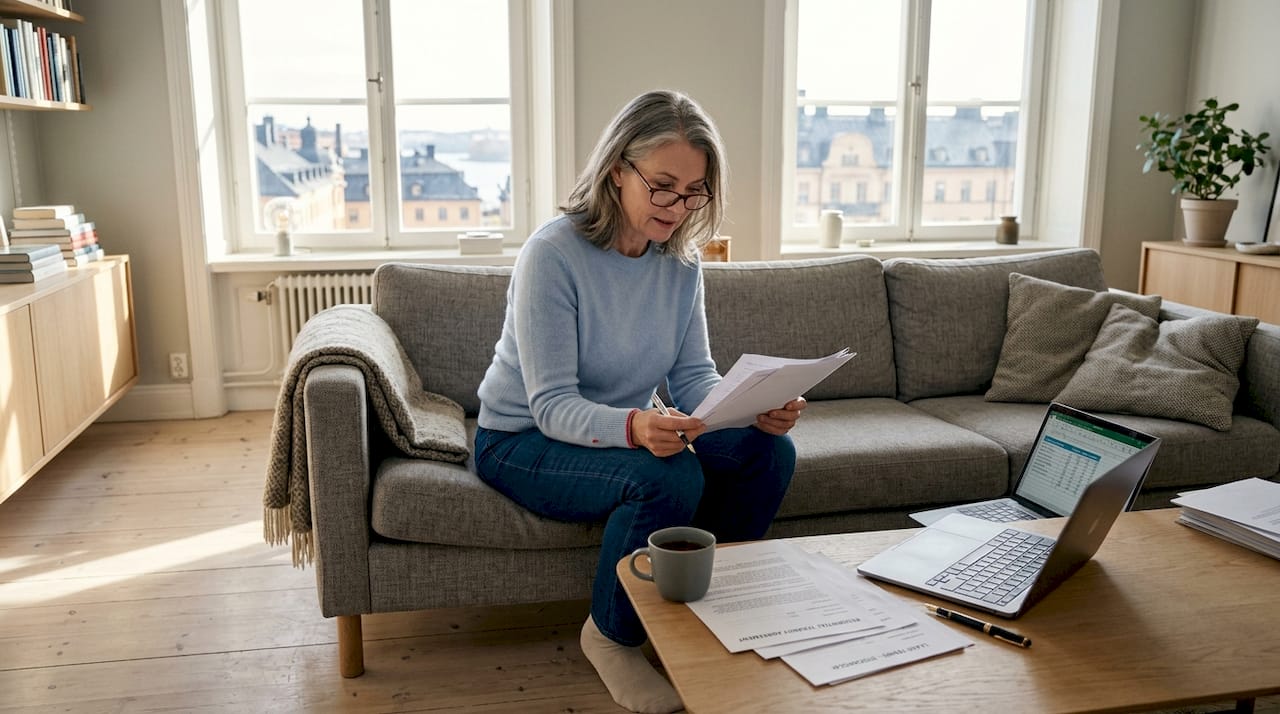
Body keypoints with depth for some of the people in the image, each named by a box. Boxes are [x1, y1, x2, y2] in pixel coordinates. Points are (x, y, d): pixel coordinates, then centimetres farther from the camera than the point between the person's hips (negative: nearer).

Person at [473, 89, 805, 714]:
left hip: (626, 428, 6)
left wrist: (755, 409, -26)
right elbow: (552, 405, -26)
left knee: (770, 451, -14)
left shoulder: (680, 258, -3)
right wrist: (634, 427, -46)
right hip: (522, 440, -6)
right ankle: (611, 638, -6)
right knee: (668, 478, -33)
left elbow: (694, 377, -4)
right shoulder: (553, 253, -23)